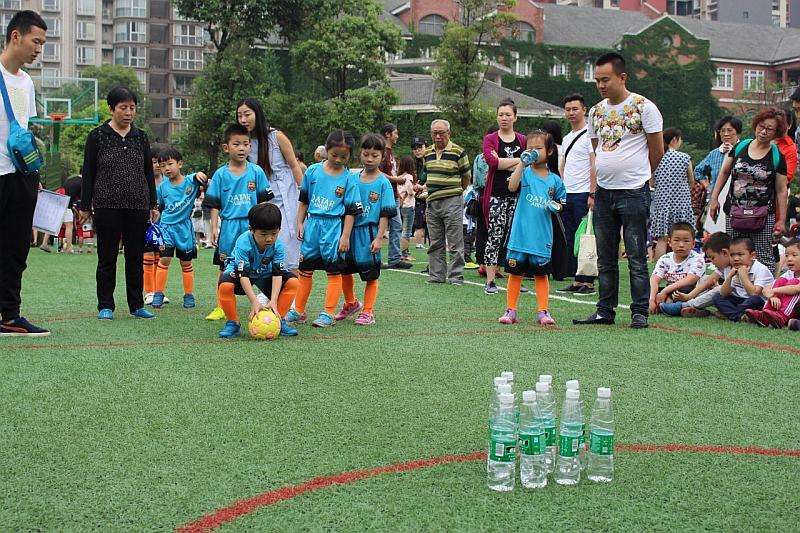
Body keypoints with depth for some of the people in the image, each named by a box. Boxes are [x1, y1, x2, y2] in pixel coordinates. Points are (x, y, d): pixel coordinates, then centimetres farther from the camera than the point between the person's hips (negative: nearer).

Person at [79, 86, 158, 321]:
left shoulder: (140, 137, 10)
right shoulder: (98, 136, 1)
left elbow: (149, 172, 15)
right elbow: (88, 173, 2)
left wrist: (153, 205, 11)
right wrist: (85, 206, -1)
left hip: (138, 206, 3)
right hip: (107, 206, -3)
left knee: (136, 257, 6)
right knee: (107, 257, 3)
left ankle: (137, 305, 14)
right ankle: (105, 306, 11)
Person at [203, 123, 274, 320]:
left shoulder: (256, 171, 2)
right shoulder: (220, 174, 2)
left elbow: (264, 201, 4)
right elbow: (214, 205, 4)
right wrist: (214, 228, -2)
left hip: (252, 225, 0)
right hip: (229, 226, 1)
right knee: (226, 269, 8)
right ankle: (221, 308, 16)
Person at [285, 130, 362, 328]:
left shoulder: (349, 178, -5)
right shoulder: (313, 171, 3)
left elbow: (351, 210, -5)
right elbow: (304, 200, 12)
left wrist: (345, 236, -9)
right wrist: (300, 223, 8)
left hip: (334, 226, -3)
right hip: (312, 224, 3)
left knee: (334, 271, 1)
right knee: (305, 269, 10)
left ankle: (328, 313, 8)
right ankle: (298, 310, 19)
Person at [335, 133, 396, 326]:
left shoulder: (383, 182, -5)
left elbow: (385, 214, -8)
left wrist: (379, 238, -14)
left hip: (369, 232, -4)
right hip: (350, 230, 4)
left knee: (371, 274, 2)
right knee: (345, 269, 13)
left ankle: (368, 312, 15)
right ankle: (351, 303, 35)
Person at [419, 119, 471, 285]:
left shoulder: (458, 152, -4)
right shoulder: (428, 153, 13)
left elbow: (466, 177, 4)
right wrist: (421, 186, 14)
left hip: (452, 201, -6)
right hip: (432, 202, 6)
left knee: (455, 243, -3)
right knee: (435, 243, 9)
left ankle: (456, 276, 1)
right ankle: (436, 275, 16)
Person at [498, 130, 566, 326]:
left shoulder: (554, 180, 7)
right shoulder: (524, 172, 0)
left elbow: (561, 204, 16)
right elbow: (512, 186, -20)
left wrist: (555, 206, -7)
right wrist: (522, 162, -23)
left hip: (542, 235, 1)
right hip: (520, 233, -1)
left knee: (541, 274, 8)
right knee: (515, 272, 5)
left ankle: (543, 311, 14)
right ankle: (511, 310, 14)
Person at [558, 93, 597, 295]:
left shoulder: (590, 135, -6)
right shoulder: (567, 138, 20)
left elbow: (594, 167, -12)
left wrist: (592, 194, -18)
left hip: (583, 195, -8)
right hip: (567, 195, 8)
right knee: (571, 240, 9)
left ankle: (588, 282, -1)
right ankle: (577, 281, 13)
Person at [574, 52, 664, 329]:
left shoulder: (643, 107, -5)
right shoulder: (596, 112, 12)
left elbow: (657, 153, 0)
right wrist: (593, 191, 10)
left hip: (634, 192, -6)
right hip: (603, 193, 6)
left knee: (636, 257, -1)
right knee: (605, 258, 10)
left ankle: (640, 312, 6)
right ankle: (605, 311, 18)